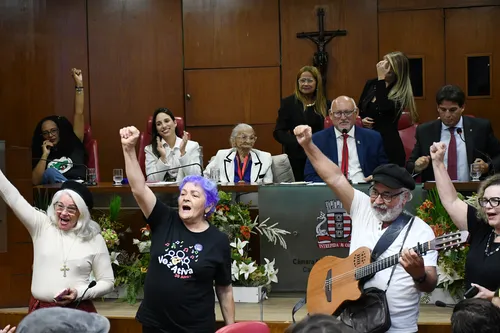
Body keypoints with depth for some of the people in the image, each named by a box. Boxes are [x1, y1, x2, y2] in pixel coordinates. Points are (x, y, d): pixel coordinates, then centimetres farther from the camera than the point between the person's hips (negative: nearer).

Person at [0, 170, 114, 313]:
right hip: (40, 311, 1)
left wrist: (79, 293, -12)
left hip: (77, 312, -1)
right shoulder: (41, 225, 3)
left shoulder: (94, 239, 0)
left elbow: (107, 282, 2)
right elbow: (12, 196, -3)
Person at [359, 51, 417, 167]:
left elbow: (383, 107, -28)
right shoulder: (371, 84, 7)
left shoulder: (401, 93, -10)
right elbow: (359, 110, 20)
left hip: (388, 147, -5)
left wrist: (381, 78, -24)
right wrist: (361, 120, -2)